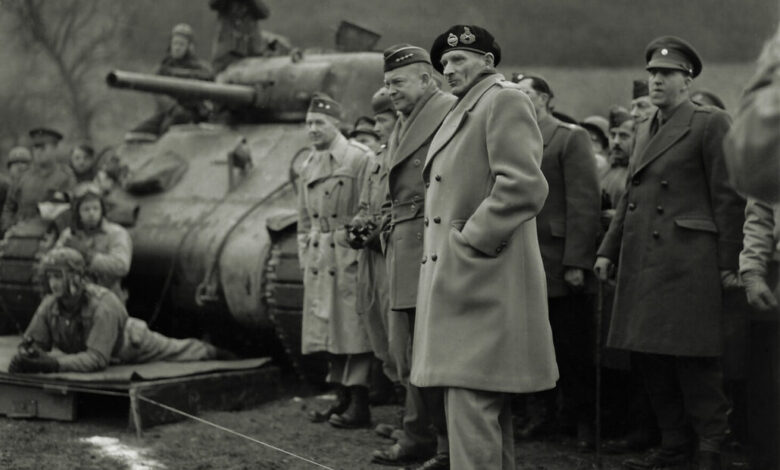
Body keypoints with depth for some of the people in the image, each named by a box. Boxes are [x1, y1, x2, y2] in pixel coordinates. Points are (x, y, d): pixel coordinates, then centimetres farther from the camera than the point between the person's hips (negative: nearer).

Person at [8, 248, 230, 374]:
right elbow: (33, 342, -20)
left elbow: (97, 358, -51)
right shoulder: (50, 305, -29)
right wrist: (27, 356, -45)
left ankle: (213, 352, 56)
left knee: (184, 351, 23)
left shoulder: (102, 305, -46)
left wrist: (55, 364, -61)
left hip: (137, 345, -4)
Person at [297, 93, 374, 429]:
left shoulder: (359, 158, -7)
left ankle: (359, 406, -2)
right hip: (318, 260, 7)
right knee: (327, 331, 9)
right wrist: (305, 255, 14)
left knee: (353, 330, -6)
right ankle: (342, 399, 18)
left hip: (349, 258, -7)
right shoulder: (309, 166, 14)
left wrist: (358, 251, -14)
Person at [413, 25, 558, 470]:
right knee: (488, 406, 16)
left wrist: (471, 241, -17)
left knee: (471, 398, -12)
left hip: (482, 279, -10)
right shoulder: (463, 111, 21)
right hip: (458, 278, 10)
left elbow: (524, 184, -19)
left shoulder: (505, 100, -7)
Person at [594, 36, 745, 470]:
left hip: (687, 263, -7)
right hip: (642, 264, 7)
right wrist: (608, 251, 16)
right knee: (650, 359, 9)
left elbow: (729, 197, -8)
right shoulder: (646, 130, 19)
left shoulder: (711, 124, -4)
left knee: (694, 361, -5)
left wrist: (729, 264, -10)